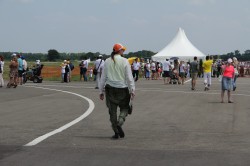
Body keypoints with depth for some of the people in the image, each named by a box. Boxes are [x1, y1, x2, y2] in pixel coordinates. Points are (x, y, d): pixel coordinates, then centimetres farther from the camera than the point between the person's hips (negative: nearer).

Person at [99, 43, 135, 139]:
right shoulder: (124, 61, -5)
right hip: (122, 88, -2)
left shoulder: (107, 62, 4)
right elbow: (129, 77, -7)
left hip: (110, 89, 2)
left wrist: (101, 91, 13)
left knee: (112, 111, 6)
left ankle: (116, 133, 6)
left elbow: (103, 77, 7)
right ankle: (119, 123, -15)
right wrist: (132, 90, -1)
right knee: (124, 108, 12)